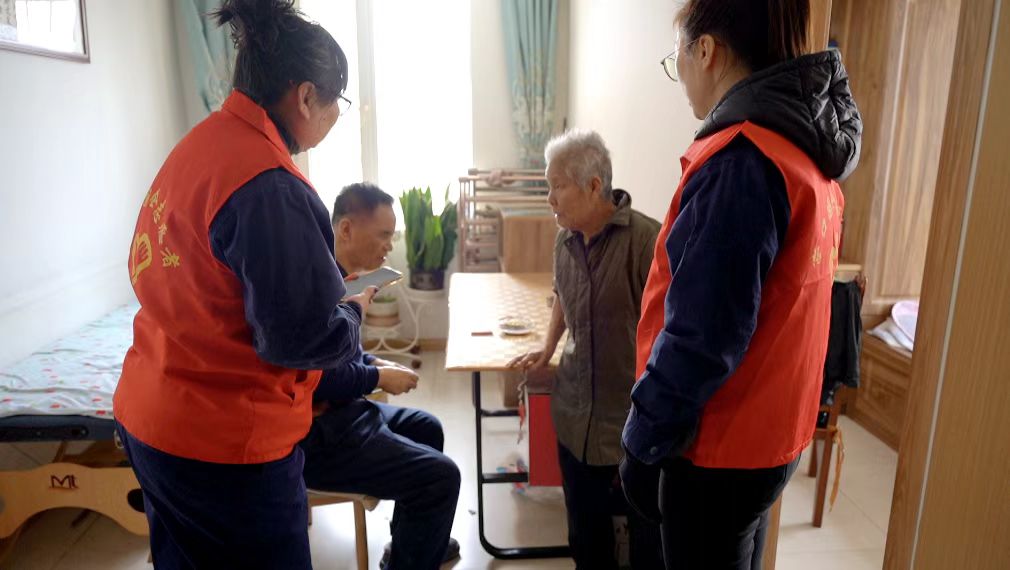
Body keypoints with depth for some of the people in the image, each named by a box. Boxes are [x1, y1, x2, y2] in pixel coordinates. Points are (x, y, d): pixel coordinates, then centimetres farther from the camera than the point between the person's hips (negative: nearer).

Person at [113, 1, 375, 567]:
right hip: (225, 444, -9)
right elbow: (303, 340, -22)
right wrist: (354, 309, -2)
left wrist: (329, 287, 10)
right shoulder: (270, 187, -24)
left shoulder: (198, 144, 4)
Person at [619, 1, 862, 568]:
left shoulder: (740, 160, -24)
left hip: (722, 445, -8)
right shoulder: (811, 151, 5)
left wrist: (643, 442, -14)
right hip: (774, 432, 8)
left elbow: (701, 335, -25)